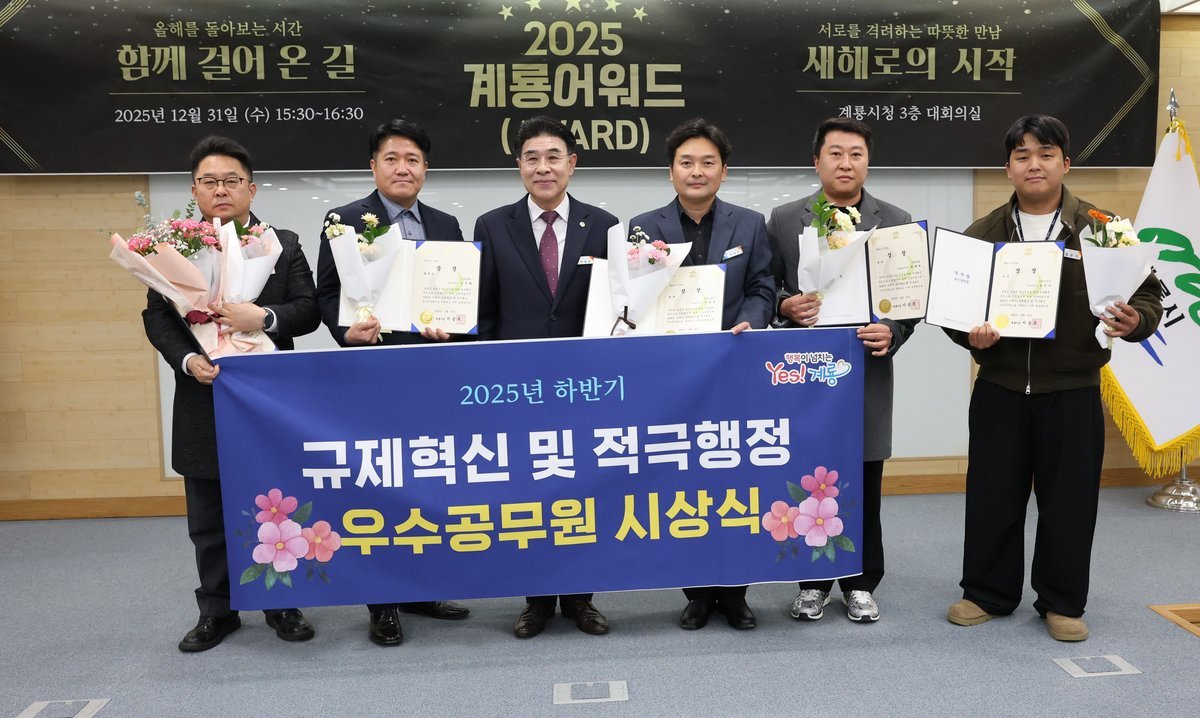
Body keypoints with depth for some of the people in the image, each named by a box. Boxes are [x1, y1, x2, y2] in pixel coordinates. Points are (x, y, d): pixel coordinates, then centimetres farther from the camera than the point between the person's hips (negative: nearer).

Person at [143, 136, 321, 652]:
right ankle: (217, 610, 27)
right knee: (209, 522, 11)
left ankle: (282, 605, 26)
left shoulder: (284, 245, 4)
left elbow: (308, 311, -2)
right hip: (204, 401, 1)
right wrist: (186, 359, -15)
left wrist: (265, 317, -22)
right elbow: (156, 316, 2)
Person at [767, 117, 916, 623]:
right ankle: (812, 583, 24)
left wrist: (892, 332, -14)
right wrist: (785, 307, -15)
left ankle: (860, 584, 25)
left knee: (864, 490, 9)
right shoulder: (783, 220, 4)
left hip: (867, 372, 1)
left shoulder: (896, 222, 5)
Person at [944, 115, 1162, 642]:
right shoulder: (983, 232, 4)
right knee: (992, 495, 9)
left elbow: (1147, 295, 2)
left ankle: (1062, 602, 25)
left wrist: (1134, 321, -20)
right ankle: (988, 593, 25)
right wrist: (970, 333, -14)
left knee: (1068, 499, 8)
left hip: (1071, 392, -1)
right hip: (999, 390, 1)